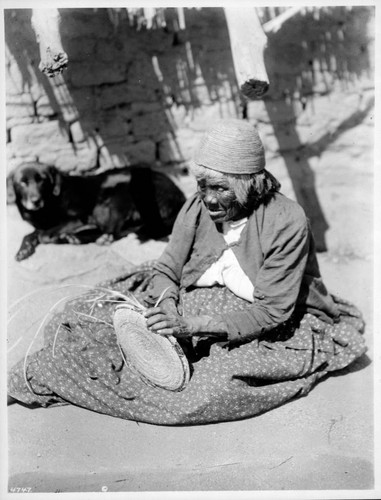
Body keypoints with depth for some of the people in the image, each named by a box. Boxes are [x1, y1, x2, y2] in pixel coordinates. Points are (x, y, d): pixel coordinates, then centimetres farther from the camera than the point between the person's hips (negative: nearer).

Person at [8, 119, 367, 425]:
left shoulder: (286, 222, -22)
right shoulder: (196, 209, -9)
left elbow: (271, 311, -23)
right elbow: (167, 270, -1)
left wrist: (192, 324, -32)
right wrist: (170, 310, -26)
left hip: (269, 330, -3)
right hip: (195, 306, 4)